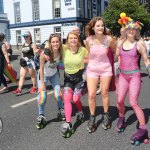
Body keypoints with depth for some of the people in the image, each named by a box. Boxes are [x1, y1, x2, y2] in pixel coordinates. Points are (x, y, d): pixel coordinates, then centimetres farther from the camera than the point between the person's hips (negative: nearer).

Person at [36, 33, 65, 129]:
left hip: (54, 74, 3)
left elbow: (60, 63, -3)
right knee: (42, 96, -10)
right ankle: (41, 116, 11)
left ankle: (61, 110, 25)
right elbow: (41, 68, -21)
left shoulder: (61, 51, -21)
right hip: (43, 75, -3)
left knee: (58, 95, -4)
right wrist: (42, 83, -19)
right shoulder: (45, 53, -30)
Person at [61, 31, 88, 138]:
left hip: (79, 77, -1)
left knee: (75, 99, -3)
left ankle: (80, 112, 32)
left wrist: (82, 61, -12)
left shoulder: (83, 50, -11)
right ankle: (68, 124, -7)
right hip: (68, 78, 1)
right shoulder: (64, 49, -10)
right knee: (67, 98, -13)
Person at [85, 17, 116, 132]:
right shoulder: (89, 40, -11)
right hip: (92, 69, 1)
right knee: (91, 95, -2)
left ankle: (106, 116, 30)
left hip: (106, 69, 0)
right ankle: (92, 117, 18)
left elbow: (115, 51, 6)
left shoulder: (109, 39, -13)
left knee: (105, 93, 9)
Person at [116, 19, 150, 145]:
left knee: (133, 103, -10)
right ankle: (121, 119, 29)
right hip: (123, 75, 4)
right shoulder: (120, 43, 7)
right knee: (120, 101, -1)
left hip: (134, 75, -4)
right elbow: (115, 57, 16)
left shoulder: (139, 44, -5)